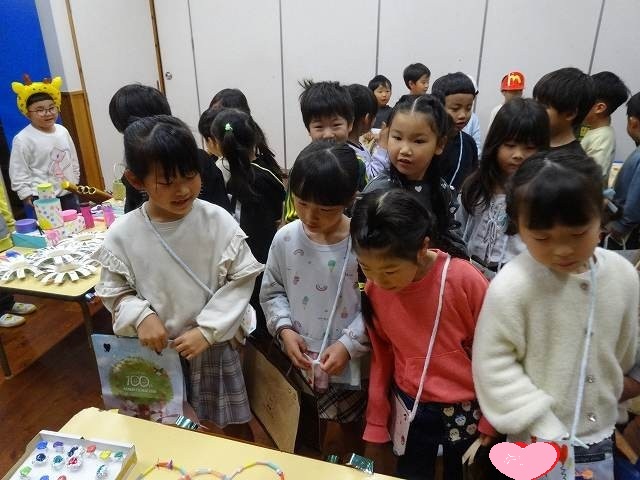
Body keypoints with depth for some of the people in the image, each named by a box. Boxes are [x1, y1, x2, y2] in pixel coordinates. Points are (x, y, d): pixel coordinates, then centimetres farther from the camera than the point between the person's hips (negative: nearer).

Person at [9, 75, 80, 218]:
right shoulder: (22, 139, -11)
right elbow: (19, 174, -9)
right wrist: (29, 200, -11)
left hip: (69, 195, 6)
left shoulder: (62, 131, 6)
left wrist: (75, 184, 16)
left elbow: (73, 160, 16)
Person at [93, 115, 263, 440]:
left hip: (213, 346, -1)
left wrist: (207, 330, -16)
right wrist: (140, 316, -18)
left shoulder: (217, 221, -15)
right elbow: (114, 291, 1)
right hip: (155, 351, 1)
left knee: (235, 426, 17)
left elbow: (242, 279, -10)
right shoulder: (122, 234, -12)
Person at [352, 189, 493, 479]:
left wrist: (490, 420, -2)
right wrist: (376, 426, 5)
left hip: (465, 410, -2)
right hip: (409, 409, 2)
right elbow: (381, 357, -1)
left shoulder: (465, 280, -24)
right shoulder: (375, 290, -13)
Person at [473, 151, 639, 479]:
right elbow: (493, 365, -18)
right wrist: (544, 430, -16)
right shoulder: (511, 287, -26)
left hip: (601, 434, 5)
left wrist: (613, 410, 18)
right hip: (538, 440, -5)